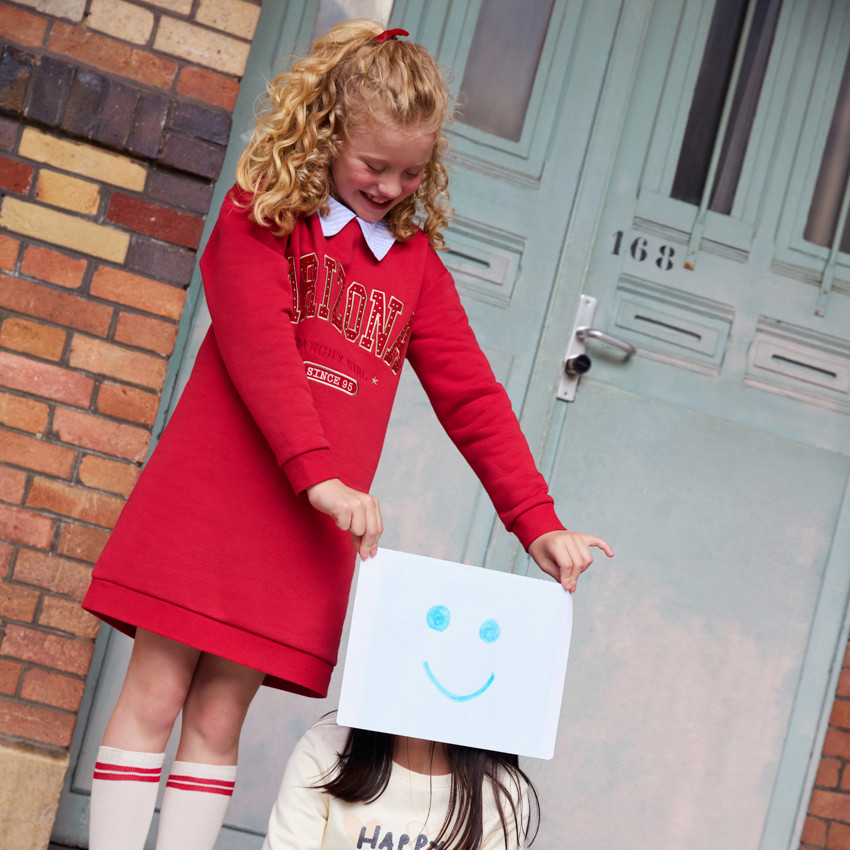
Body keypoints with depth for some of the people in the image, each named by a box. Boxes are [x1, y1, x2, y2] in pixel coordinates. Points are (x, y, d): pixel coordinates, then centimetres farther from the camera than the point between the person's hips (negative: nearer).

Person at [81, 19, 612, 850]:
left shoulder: (415, 259, 13)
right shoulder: (261, 215, 2)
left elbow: (471, 397, 8)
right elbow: (260, 347, -14)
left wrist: (537, 523, -1)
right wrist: (320, 472, -26)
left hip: (306, 530, 3)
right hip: (211, 495, -3)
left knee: (219, 718, 5)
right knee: (153, 697, 0)